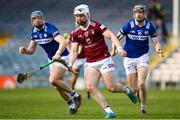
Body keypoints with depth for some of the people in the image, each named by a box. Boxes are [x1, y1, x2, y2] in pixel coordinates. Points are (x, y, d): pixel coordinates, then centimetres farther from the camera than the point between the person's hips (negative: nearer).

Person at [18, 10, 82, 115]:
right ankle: (72, 105, 28)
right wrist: (24, 50, -16)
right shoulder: (34, 32, 1)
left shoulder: (50, 28, -24)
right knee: (59, 86, 9)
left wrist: (58, 53, -55)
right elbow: (31, 50, 7)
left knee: (53, 80, -24)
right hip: (52, 59, 8)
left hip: (62, 57, -8)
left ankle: (75, 95, -7)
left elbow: (63, 41, -38)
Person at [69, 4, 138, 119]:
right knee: (90, 87, -16)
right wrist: (70, 64, -12)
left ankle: (126, 90, 27)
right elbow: (74, 51, 4)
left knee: (112, 88, -8)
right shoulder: (75, 33, 4)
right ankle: (108, 111, -11)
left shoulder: (96, 26, -10)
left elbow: (111, 36, -15)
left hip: (104, 60, -4)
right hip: (90, 64, 4)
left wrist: (119, 48, -30)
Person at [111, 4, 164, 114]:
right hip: (129, 58, 0)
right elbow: (117, 38, 2)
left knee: (141, 84, -21)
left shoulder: (150, 26, -6)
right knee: (134, 89, -1)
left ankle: (143, 107, 1)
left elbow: (156, 42, -3)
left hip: (143, 57, 0)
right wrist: (114, 49, -12)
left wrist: (158, 50, -23)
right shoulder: (128, 26, -10)